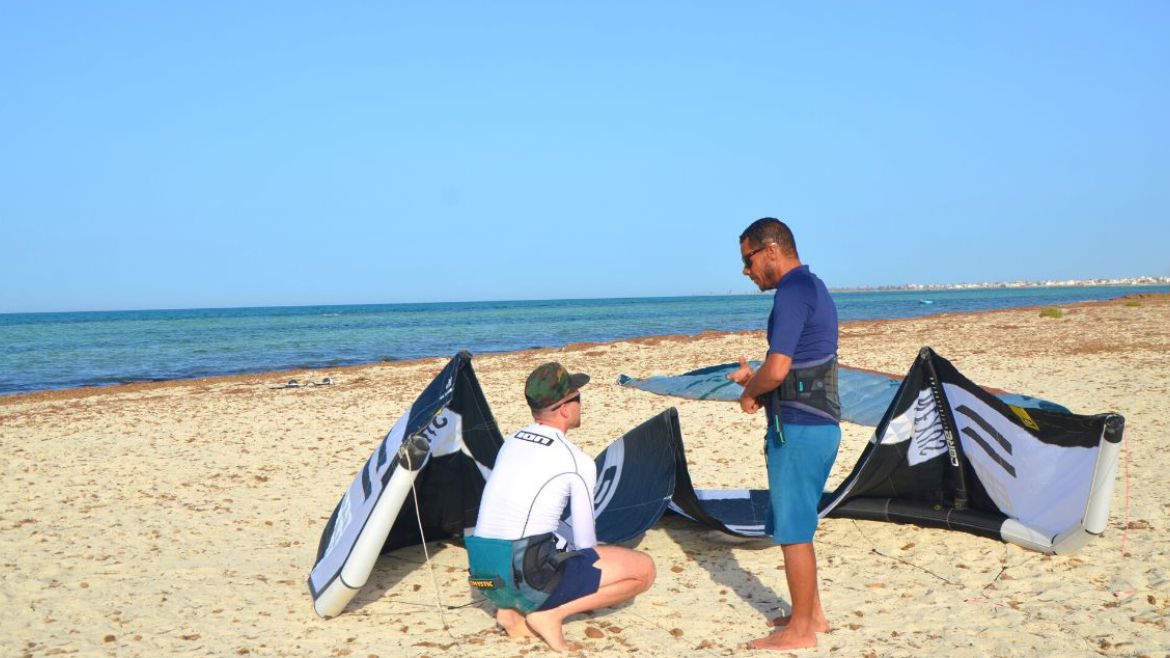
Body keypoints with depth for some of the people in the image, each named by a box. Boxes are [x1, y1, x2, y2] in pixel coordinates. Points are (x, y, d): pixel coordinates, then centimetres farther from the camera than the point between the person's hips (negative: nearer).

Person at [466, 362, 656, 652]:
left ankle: (513, 609, 14)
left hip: (484, 578, 8)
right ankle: (550, 614, -5)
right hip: (527, 581, -7)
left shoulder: (511, 442, 13)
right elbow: (586, 545, -1)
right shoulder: (577, 462, -8)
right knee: (643, 569, 2)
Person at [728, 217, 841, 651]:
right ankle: (811, 613, 29)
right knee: (797, 524, 19)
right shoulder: (814, 288, 15)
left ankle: (800, 631, 11)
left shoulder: (792, 292, -17)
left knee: (793, 530, 0)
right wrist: (756, 380, 11)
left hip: (798, 428, -10)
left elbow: (777, 370, -24)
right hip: (820, 424, 10)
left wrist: (749, 393, -4)